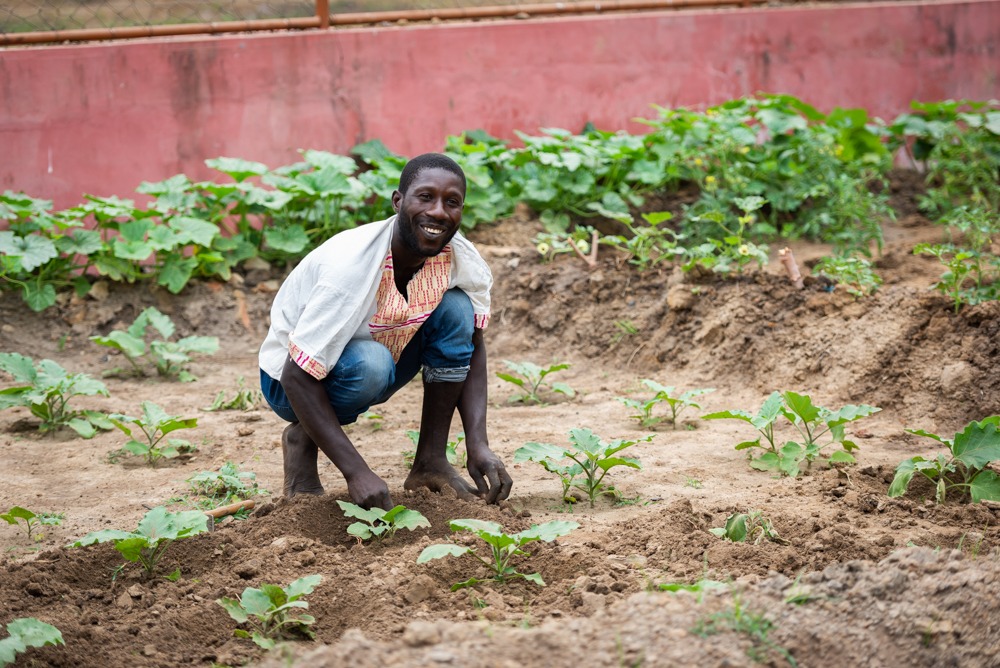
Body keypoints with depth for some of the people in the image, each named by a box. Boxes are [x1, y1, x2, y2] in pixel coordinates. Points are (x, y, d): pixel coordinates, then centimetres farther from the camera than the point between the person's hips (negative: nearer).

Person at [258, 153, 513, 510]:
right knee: (369, 362, -37)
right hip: (290, 381, -5)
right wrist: (356, 472, -38)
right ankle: (302, 439, -6)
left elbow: (472, 346, -5)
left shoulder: (462, 259, -17)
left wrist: (478, 446, -19)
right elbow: (297, 377, -33)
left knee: (456, 308, -17)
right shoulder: (351, 266, -34)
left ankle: (431, 462, -6)